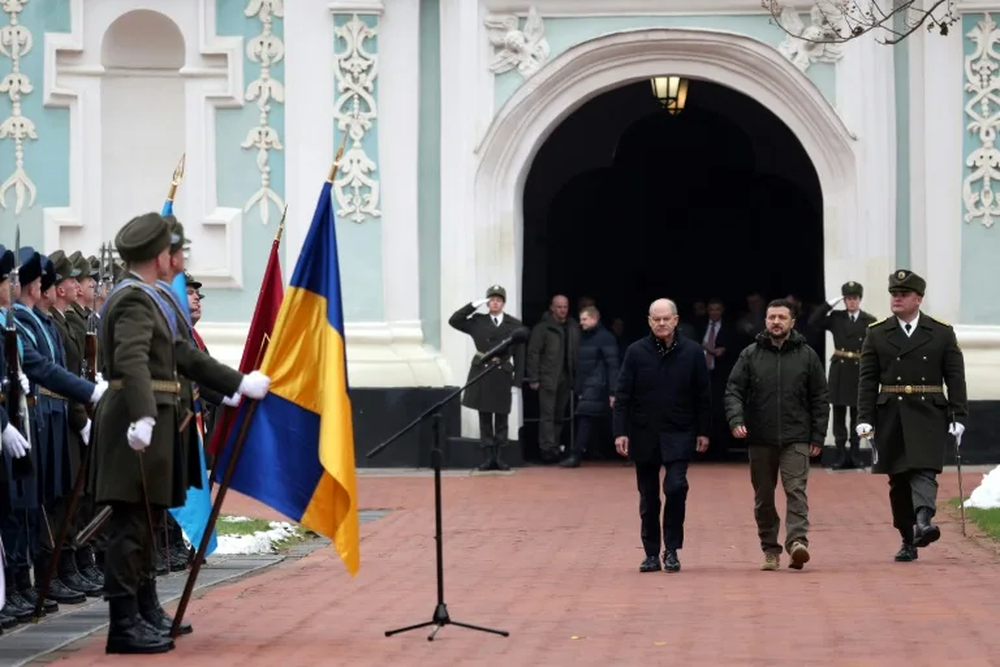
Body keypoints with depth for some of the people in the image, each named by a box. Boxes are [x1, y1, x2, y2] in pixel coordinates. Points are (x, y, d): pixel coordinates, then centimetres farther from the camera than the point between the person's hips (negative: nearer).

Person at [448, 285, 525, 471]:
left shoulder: (514, 325, 2)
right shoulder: (477, 321, 5)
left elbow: (519, 354, 1)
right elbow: (454, 320, -4)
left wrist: (517, 381, -3)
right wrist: (473, 305, -8)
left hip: (503, 374, 0)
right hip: (481, 373, 0)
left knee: (501, 418, 5)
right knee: (484, 417, 4)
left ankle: (499, 456, 12)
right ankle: (487, 457, 8)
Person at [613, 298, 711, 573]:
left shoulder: (692, 352, -2)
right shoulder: (636, 352, -2)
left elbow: (703, 396, 4)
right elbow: (623, 395, -1)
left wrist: (703, 431, 2)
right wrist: (621, 432, -7)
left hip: (679, 435, -1)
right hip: (644, 435, 1)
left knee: (676, 487, -16)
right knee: (648, 498, 8)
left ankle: (672, 550, -2)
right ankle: (651, 554, 18)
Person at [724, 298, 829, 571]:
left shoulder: (807, 356, 4)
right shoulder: (750, 355, 5)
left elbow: (820, 398, 5)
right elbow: (733, 391, 1)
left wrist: (818, 436, 0)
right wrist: (736, 420, -17)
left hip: (796, 439, -2)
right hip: (760, 439, 2)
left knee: (796, 490, -14)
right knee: (763, 497, 7)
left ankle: (797, 542, -21)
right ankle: (770, 550, 16)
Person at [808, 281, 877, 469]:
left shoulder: (870, 321, 1)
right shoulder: (836, 318, 6)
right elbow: (813, 323, -6)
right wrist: (830, 304, -9)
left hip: (860, 371, -1)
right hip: (840, 371, 1)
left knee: (857, 414, 5)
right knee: (839, 414, 3)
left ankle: (855, 455, 11)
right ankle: (841, 456, 8)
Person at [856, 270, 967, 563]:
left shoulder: (942, 333, 4)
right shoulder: (876, 334, 7)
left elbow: (956, 377, 2)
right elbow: (867, 380, 4)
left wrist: (959, 416, -5)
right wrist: (865, 418, -4)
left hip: (928, 416, -2)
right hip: (891, 416, 2)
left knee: (924, 470, -19)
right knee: (898, 480, 6)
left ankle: (923, 521, -35)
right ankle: (908, 540, 14)